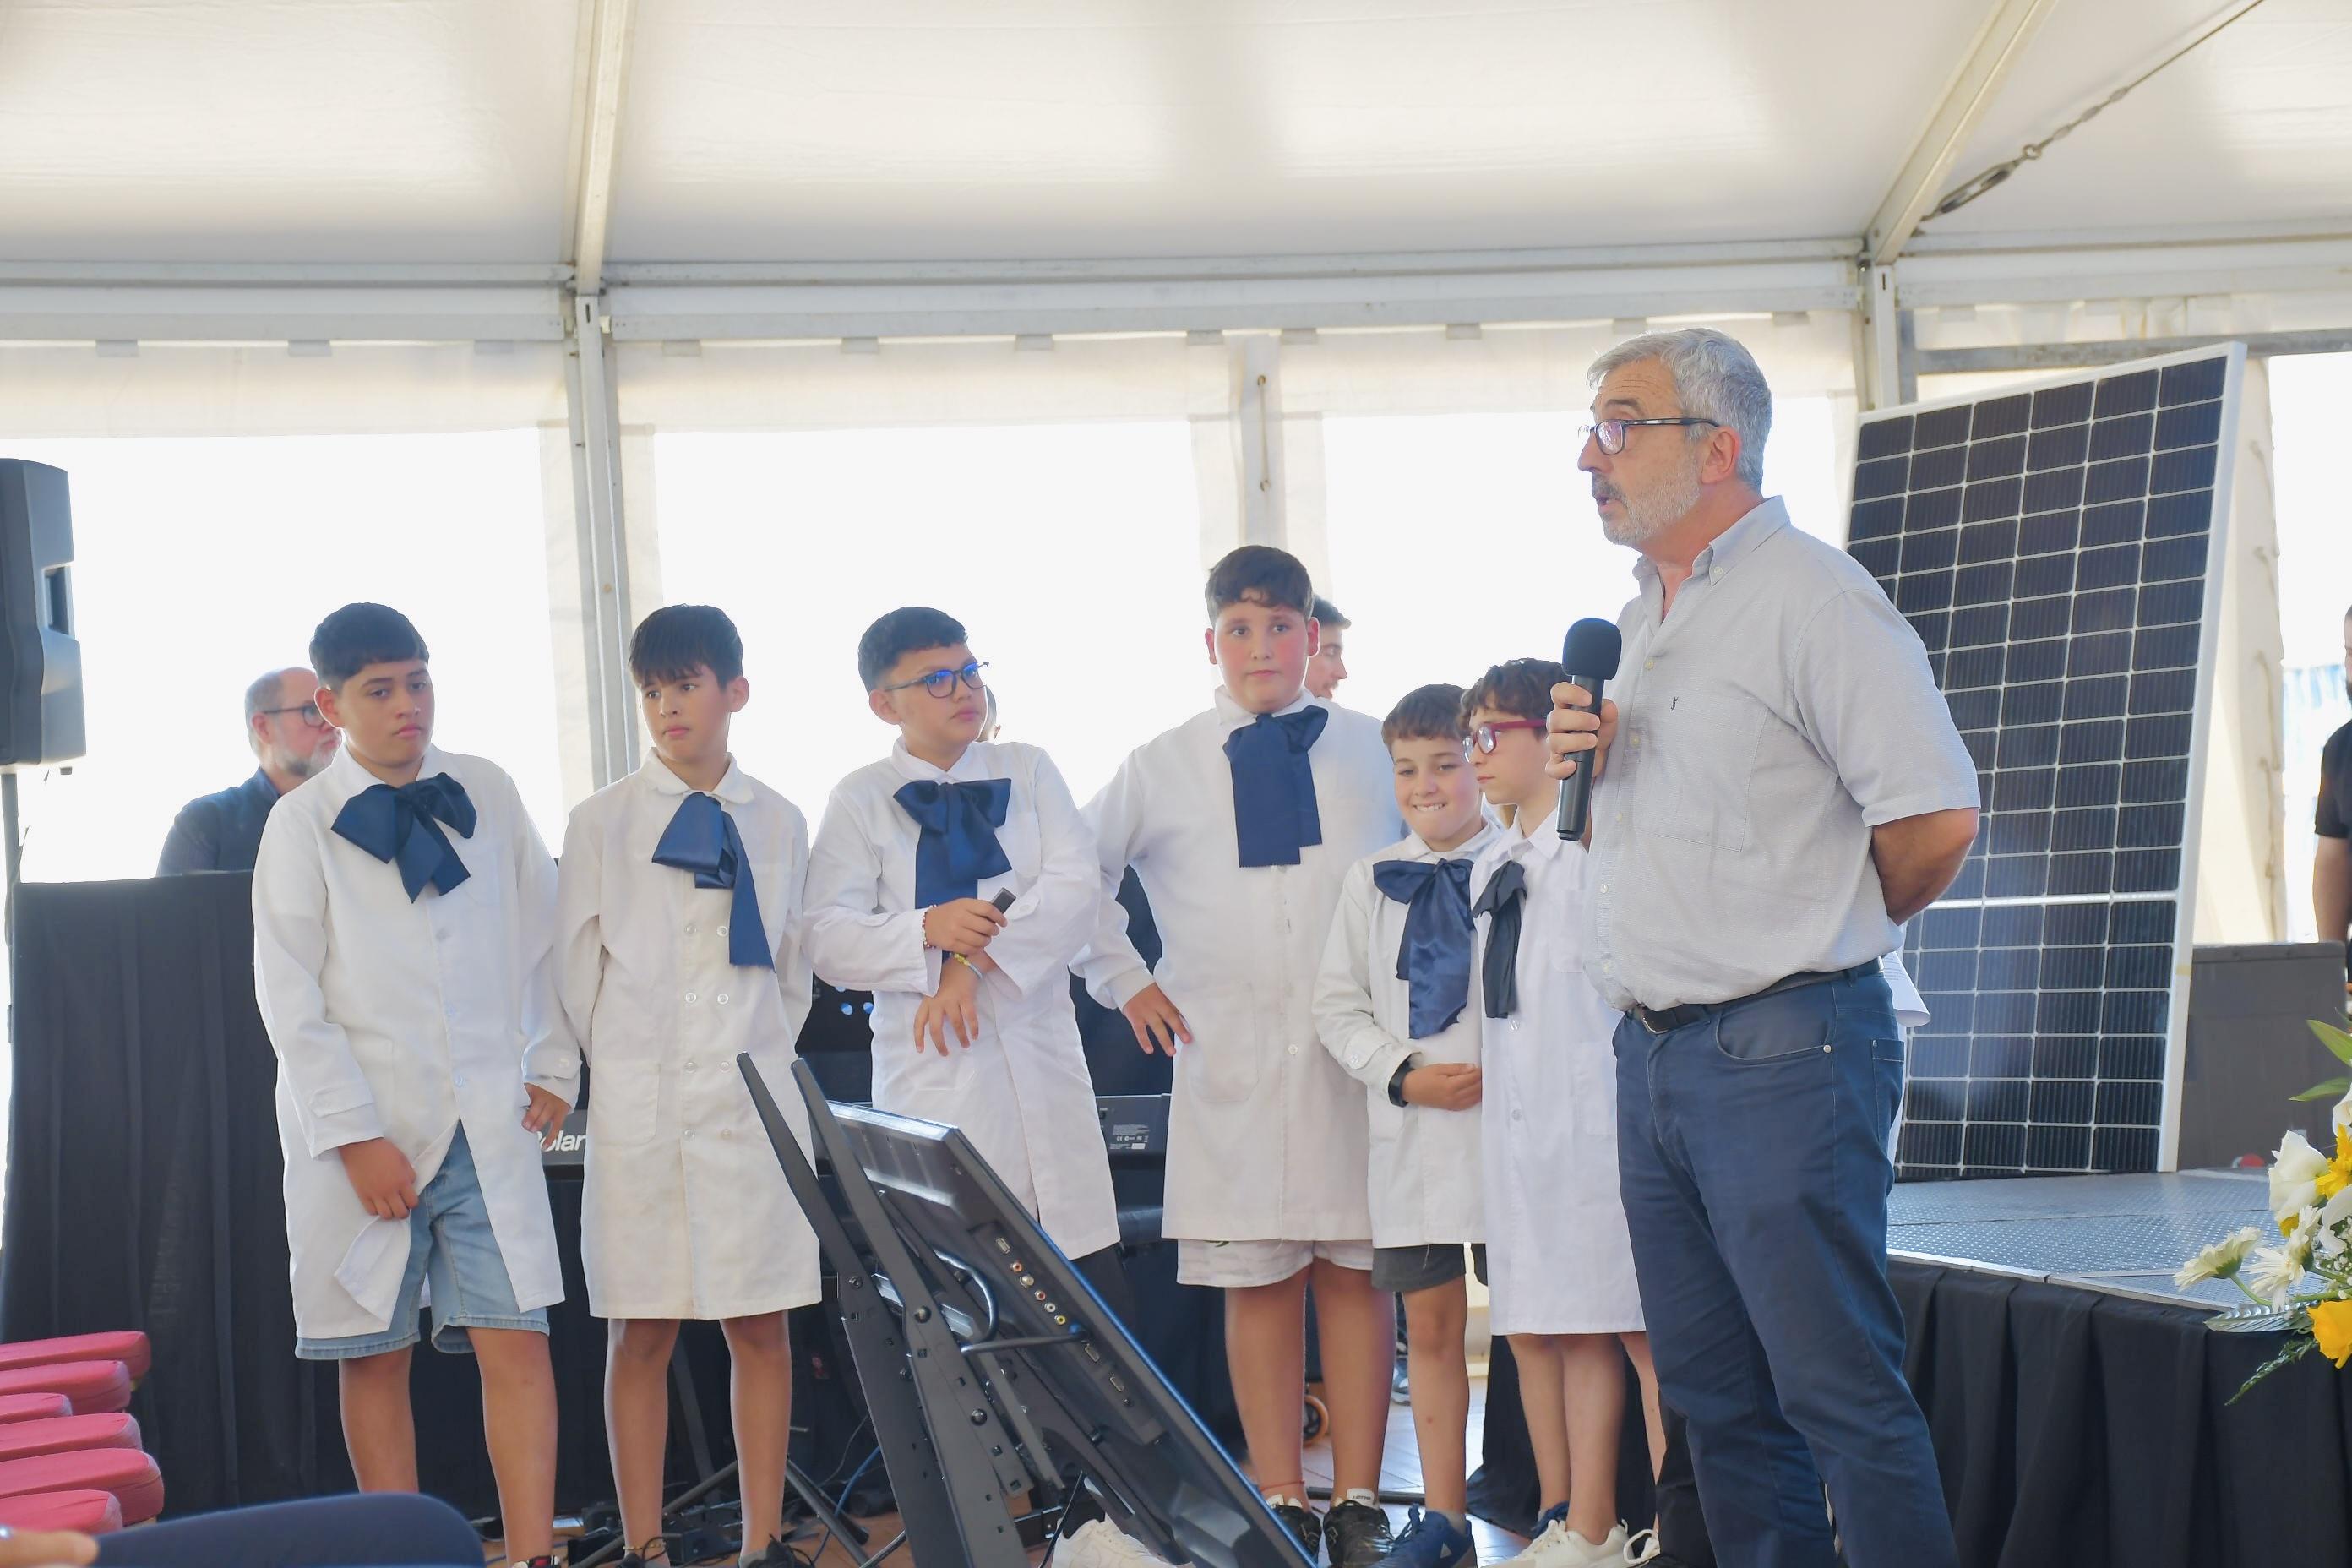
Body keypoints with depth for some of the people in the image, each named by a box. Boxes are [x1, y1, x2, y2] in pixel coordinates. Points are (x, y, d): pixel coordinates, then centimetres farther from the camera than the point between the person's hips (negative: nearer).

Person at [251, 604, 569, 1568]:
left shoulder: (487, 796, 8)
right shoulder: (302, 824, 0)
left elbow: (543, 939, 15)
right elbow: (290, 999, -4)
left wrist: (552, 1072, 7)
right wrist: (357, 1137, -11)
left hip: (486, 1122, 2)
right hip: (363, 1126, -2)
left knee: (515, 1342, -7)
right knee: (374, 1357, 3)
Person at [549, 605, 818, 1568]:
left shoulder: (778, 824, 9)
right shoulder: (603, 821, 2)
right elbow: (574, 971, 4)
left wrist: (761, 1055, 8)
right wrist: (622, 1065, 3)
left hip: (756, 1103, 2)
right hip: (640, 1108, -2)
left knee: (761, 1329, 3)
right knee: (641, 1336, 1)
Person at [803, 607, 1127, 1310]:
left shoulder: (1029, 771, 13)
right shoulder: (860, 801, 7)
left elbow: (1074, 892, 0)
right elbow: (830, 940, -1)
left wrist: (976, 959, -14)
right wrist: (928, 930, -19)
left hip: (1042, 1060, 2)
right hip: (933, 1066, -2)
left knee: (1094, 1281, -3)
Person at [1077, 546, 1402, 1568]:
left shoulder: (1375, 752, 9)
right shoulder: (1160, 769, 7)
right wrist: (1125, 981, 8)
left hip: (1359, 1049, 0)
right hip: (1229, 1054, 0)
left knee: (1356, 1271, 1)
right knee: (1256, 1280, 1)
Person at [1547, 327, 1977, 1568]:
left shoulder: (1809, 595, -11)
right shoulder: (1636, 625, 16)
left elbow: (1936, 818, -18)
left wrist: (1824, 938, -1)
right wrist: (1579, 763, 5)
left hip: (1781, 1048, -9)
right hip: (1651, 1051, 9)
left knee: (1840, 1394, -7)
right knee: (1716, 1399, 12)